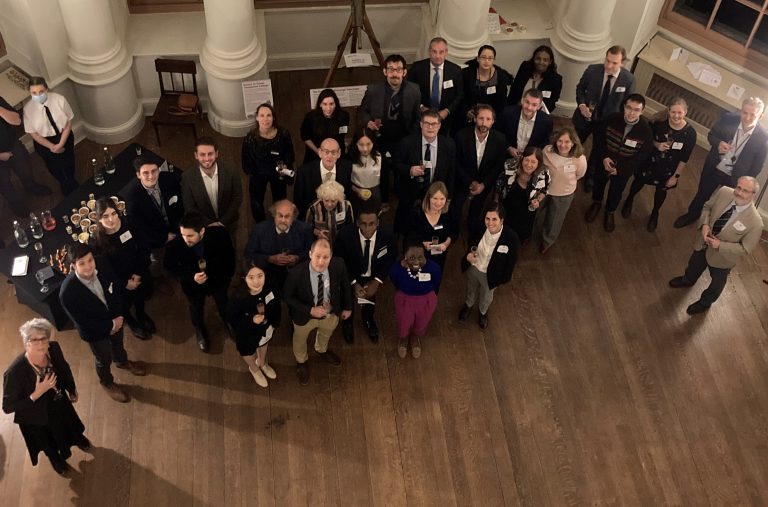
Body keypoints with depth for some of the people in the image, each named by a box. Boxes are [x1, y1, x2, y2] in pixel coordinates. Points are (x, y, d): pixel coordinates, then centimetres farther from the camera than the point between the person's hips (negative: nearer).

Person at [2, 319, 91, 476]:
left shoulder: (54, 349, -27)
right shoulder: (15, 371, -41)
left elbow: (65, 369, -4)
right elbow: (8, 407, -29)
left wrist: (72, 390, 10)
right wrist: (37, 394, -39)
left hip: (60, 404, 4)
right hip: (36, 418, -3)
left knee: (69, 425, 36)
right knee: (49, 443, 29)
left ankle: (78, 438, 71)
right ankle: (56, 459, 63)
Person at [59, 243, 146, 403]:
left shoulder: (102, 267, -26)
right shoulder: (67, 292, -39)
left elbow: (117, 289, -8)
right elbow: (82, 322, -28)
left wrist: (119, 316, -16)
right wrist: (110, 326, -21)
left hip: (115, 319, 4)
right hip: (94, 331, -4)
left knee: (118, 344, 34)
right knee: (104, 360, 23)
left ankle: (122, 362, 68)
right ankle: (107, 383, 55)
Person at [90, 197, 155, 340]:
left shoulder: (129, 225, -23)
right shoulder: (96, 241, -28)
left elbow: (144, 250, -10)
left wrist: (139, 273, -15)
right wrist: (124, 283, -17)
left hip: (140, 275, 2)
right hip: (118, 284, -2)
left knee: (141, 299, 30)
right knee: (124, 306, 25)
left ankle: (142, 315, 65)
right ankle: (132, 322, 59)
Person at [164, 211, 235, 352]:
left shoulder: (219, 234, -35)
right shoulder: (175, 245, -37)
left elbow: (229, 255, -13)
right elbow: (170, 266, -16)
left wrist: (228, 275, 0)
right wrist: (191, 277, -30)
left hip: (218, 278, 1)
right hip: (192, 282, 0)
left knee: (224, 306, 26)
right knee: (196, 308, 27)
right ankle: (200, 332, 60)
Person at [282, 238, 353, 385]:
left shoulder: (338, 265, -30)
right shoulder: (296, 273, -38)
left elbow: (345, 285, -8)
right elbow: (287, 297, -21)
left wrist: (347, 307, 3)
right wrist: (310, 310, -29)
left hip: (331, 314, 3)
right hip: (305, 316, -3)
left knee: (326, 334, 36)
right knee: (300, 340, 30)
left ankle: (321, 350, 73)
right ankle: (301, 362, 65)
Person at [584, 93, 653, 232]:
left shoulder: (646, 130, -25)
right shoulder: (612, 118, -22)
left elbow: (642, 156, -17)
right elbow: (599, 137, -9)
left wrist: (620, 168, -21)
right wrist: (604, 157, -22)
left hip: (625, 168, -1)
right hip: (605, 161, 1)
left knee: (616, 191, 21)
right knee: (598, 183, 25)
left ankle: (610, 212, 49)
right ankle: (596, 203, 56)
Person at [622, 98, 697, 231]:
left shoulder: (690, 133, -24)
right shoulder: (660, 123, -22)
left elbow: (684, 158, -14)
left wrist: (676, 176, -9)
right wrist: (656, 144, -24)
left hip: (668, 170, 0)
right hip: (650, 162, 0)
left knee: (661, 190, 22)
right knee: (639, 182, 24)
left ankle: (655, 213, 51)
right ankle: (629, 200, 57)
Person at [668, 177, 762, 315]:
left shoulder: (755, 222, -36)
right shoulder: (724, 192, -26)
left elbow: (745, 248, -22)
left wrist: (720, 245, -30)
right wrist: (704, 224, -23)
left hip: (722, 256, -4)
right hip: (704, 243, 4)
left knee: (717, 282, 26)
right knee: (694, 265, 35)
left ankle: (704, 303, 57)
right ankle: (688, 280, 69)